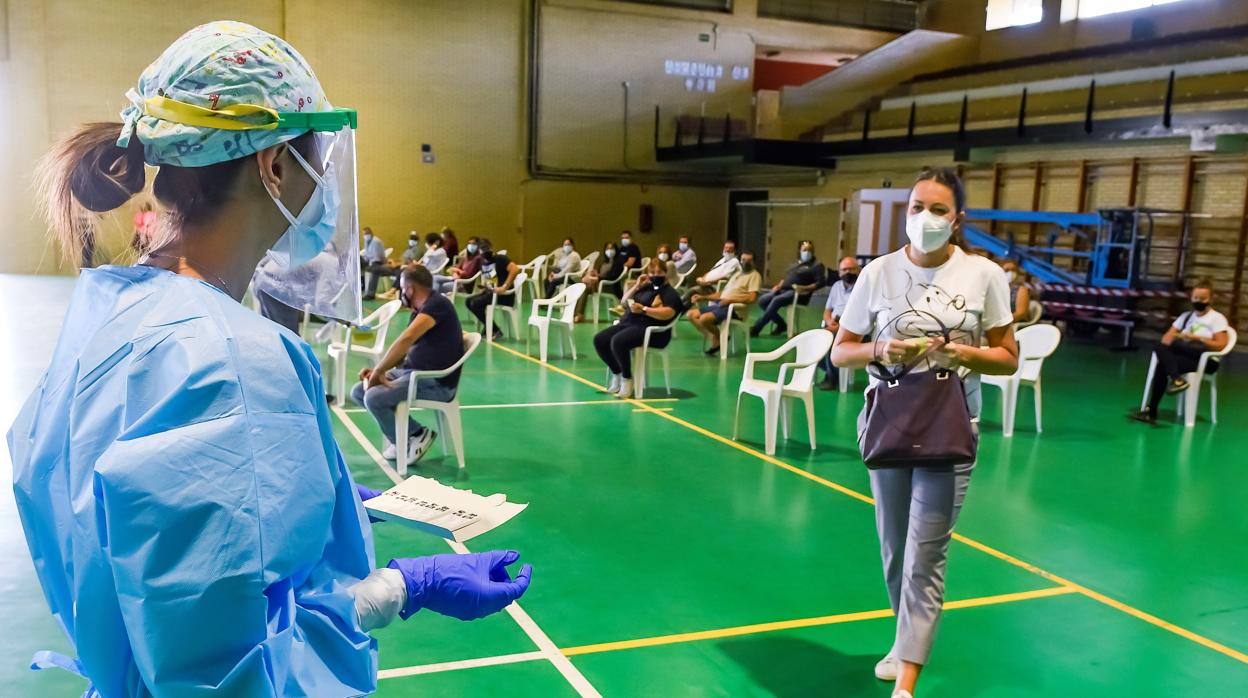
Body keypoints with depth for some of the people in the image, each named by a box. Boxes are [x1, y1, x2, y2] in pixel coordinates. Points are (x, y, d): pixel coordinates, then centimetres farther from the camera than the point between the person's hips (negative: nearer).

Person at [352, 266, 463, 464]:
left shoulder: (437, 304, -15)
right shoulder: (419, 312, 15)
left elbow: (406, 339, -27)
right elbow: (404, 350, 20)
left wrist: (378, 371, -19)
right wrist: (377, 370, 3)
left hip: (437, 382, -10)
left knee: (373, 398, -24)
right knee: (358, 393, 3)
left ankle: (416, 435, -2)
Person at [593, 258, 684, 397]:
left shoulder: (670, 292, 0)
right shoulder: (646, 287, 22)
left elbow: (669, 313, -19)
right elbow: (624, 302, 23)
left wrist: (644, 309, -23)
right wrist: (636, 287, 9)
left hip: (651, 331, -8)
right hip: (628, 323, 8)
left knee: (618, 342, -33)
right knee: (599, 340, -9)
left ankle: (627, 379, -15)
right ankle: (617, 374, 5)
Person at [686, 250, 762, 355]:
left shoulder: (754, 275, 0)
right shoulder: (737, 275, 26)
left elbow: (752, 298, -15)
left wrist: (730, 300, -21)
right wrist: (703, 297, 12)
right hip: (719, 304, 9)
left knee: (704, 318, -30)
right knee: (691, 314, -4)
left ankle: (719, 339, -3)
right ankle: (714, 339, -11)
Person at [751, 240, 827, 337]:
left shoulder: (817, 265, 3)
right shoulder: (796, 264, 27)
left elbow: (820, 282, -10)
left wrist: (805, 288, -22)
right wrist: (779, 285, 9)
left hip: (798, 294, -8)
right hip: (784, 289, 8)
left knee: (776, 300, -33)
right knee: (762, 300, -15)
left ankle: (756, 329, -29)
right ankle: (781, 324, -4)